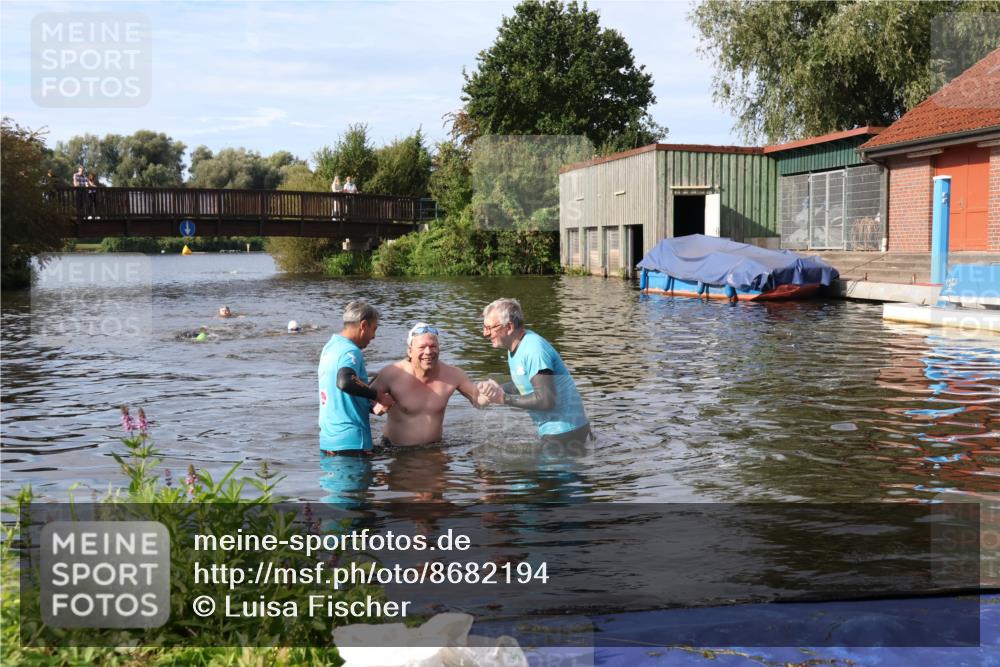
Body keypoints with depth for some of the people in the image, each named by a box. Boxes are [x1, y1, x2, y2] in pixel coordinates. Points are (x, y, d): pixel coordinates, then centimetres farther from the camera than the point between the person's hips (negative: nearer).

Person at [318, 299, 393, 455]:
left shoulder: (330, 346, 15)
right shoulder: (351, 352, -14)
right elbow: (345, 382, -35)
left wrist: (373, 404, 17)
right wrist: (377, 396, -23)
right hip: (349, 442, -9)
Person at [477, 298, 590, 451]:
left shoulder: (534, 350, -25)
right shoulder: (515, 348, 7)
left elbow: (546, 400, -29)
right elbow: (523, 385, 13)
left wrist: (505, 399, -24)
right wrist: (496, 390, -5)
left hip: (566, 434, -10)